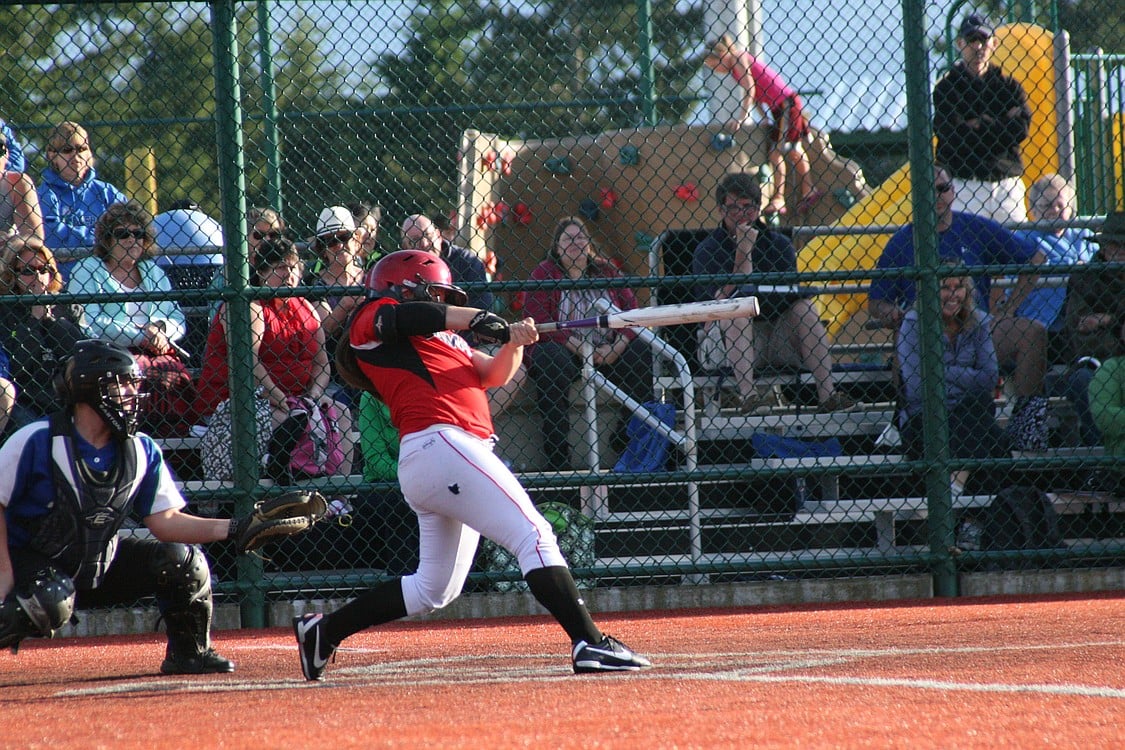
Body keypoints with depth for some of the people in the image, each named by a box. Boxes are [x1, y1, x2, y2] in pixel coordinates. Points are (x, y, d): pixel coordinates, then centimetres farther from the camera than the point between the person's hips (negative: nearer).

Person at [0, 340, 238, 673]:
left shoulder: (142, 451, -1)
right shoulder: (37, 441, -17)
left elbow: (165, 521, -2)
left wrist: (231, 528, -16)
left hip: (102, 563, 6)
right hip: (28, 560, -6)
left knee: (186, 563, -10)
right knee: (52, 605, -39)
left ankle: (190, 654, 10)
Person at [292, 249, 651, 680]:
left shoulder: (442, 339, 30)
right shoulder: (371, 321, 9)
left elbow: (491, 375, 17)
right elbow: (402, 316, -14)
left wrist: (513, 344, -1)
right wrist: (474, 319, -17)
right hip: (441, 444, -10)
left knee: (434, 589, 18)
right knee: (534, 535, -17)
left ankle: (322, 630, 24)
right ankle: (589, 644, -25)